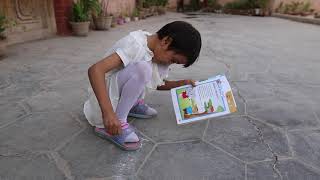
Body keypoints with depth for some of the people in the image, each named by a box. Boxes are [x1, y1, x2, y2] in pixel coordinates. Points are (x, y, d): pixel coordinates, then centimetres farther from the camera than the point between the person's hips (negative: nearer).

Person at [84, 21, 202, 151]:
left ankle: (132, 105, 6)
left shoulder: (157, 50, 0)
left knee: (160, 66, -2)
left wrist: (181, 84, -2)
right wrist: (108, 113, -43)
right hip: (104, 95, -8)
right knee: (143, 69, -33)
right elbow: (95, 70, -37)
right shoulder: (136, 45, -27)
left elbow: (158, 84, 14)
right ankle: (118, 121, -19)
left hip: (120, 92, 8)